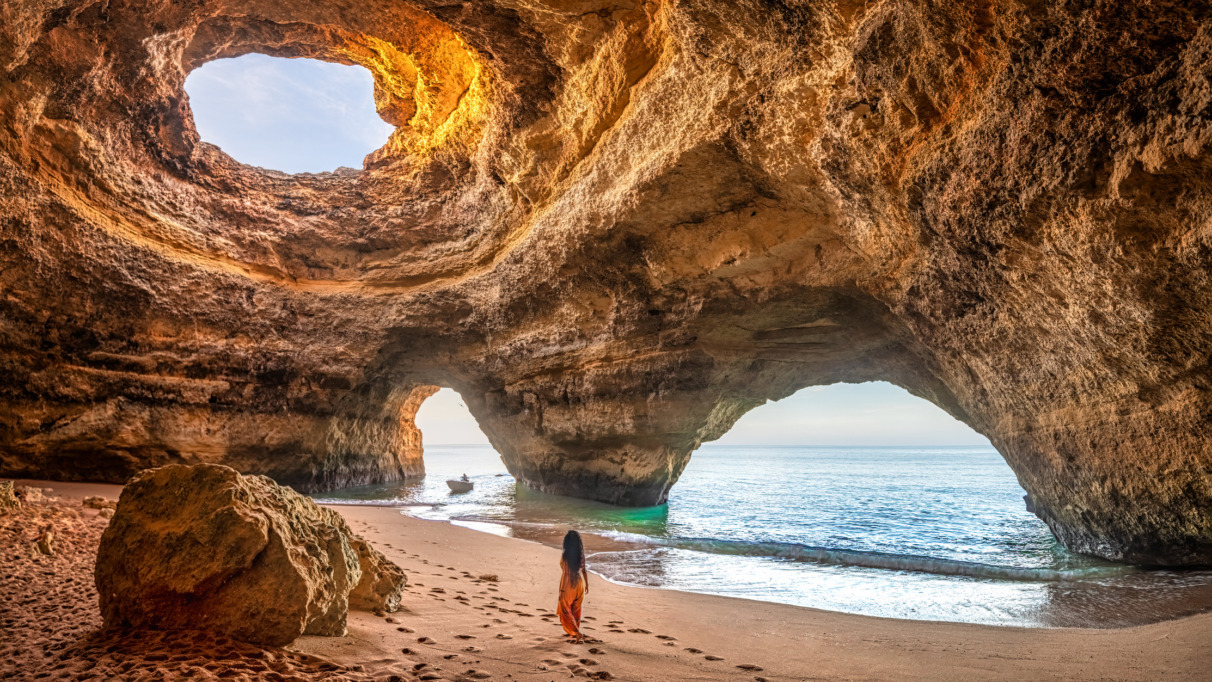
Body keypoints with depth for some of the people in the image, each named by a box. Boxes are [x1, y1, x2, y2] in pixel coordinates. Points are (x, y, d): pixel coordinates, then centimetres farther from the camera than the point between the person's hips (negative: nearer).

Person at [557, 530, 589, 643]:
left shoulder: (566, 556, -20)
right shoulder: (581, 554, -4)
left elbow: (565, 574, -18)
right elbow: (584, 570, 4)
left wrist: (561, 590, -11)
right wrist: (587, 584, 16)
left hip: (569, 586, -6)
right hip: (580, 584, 6)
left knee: (565, 611, 9)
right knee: (576, 610, 23)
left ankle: (577, 633, -4)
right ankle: (576, 632, 37)